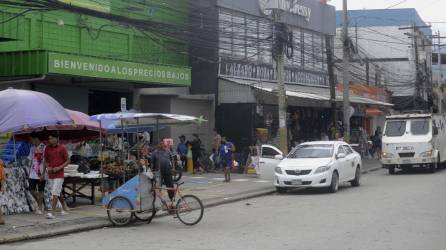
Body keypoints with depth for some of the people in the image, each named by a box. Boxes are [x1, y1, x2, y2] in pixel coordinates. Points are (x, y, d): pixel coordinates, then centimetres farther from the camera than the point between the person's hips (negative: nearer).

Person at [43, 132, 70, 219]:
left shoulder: (62, 148, -8)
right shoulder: (47, 148, 4)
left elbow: (68, 161, -4)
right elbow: (45, 160, 13)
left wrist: (59, 167, -15)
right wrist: (47, 167, -6)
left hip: (59, 174, -5)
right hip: (50, 174, 5)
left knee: (55, 193, -12)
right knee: (58, 193, 17)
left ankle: (52, 213, -16)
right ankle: (64, 207, 37)